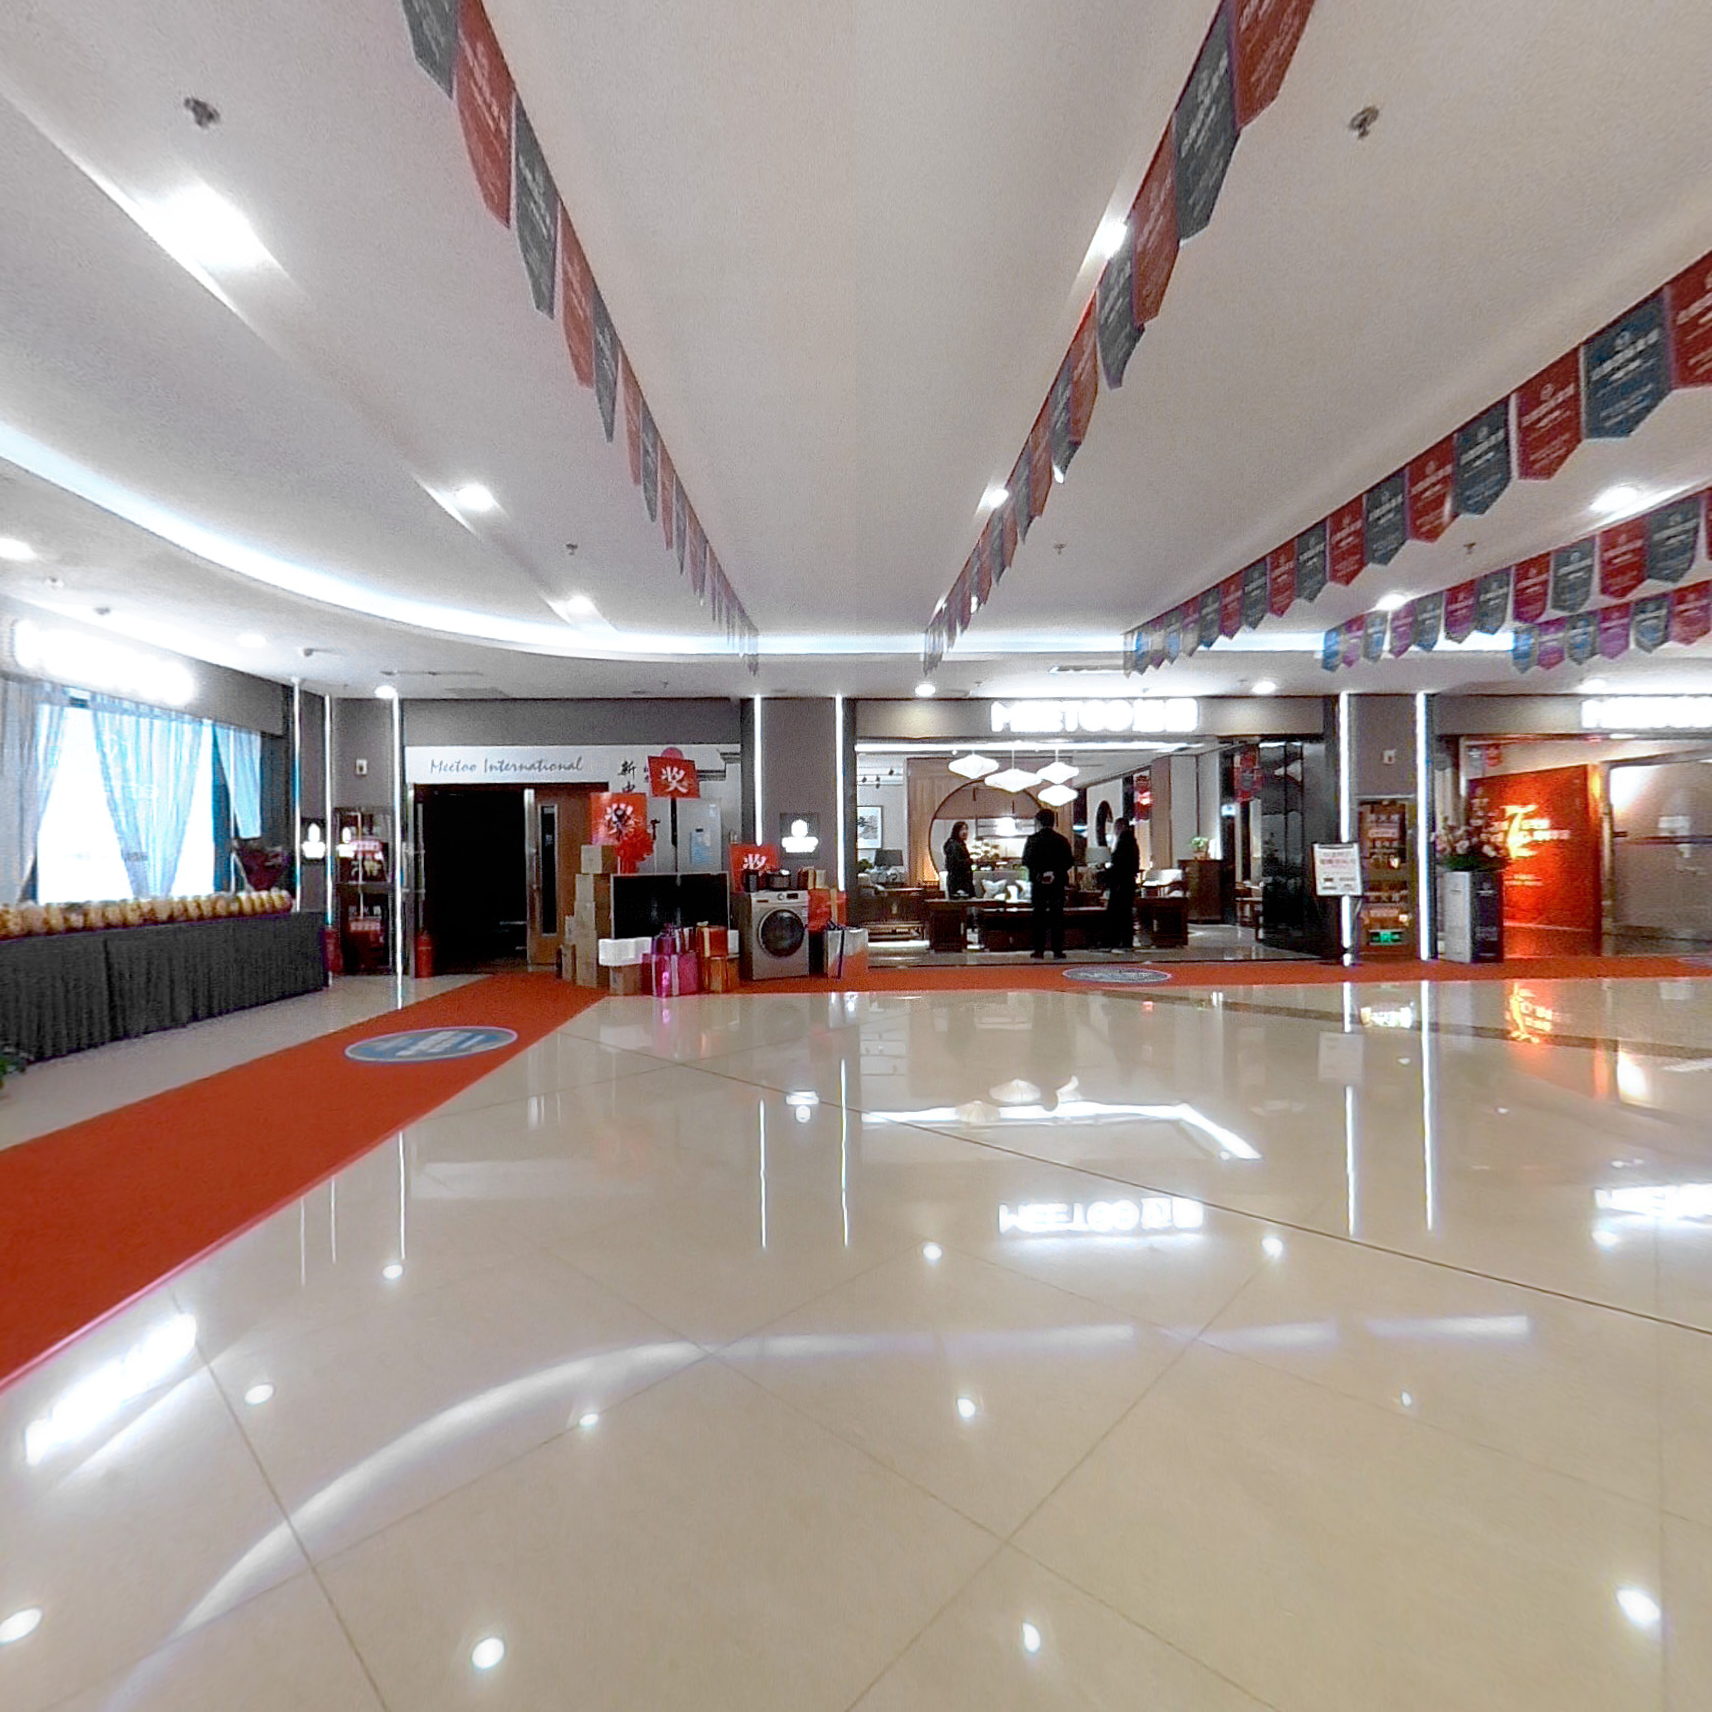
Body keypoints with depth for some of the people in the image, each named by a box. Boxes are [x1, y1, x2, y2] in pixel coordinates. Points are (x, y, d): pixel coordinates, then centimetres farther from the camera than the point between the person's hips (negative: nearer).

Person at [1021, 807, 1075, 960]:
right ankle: (1058, 950, 4)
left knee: (1039, 916, 4)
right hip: (1058, 883, 1)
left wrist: (1037, 871, 7)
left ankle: (1039, 950, 3)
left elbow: (1026, 861, -7)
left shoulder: (1033, 839, -5)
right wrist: (1059, 870, 12)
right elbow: (1070, 861, 1)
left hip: (1039, 883, -1)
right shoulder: (1062, 840, 0)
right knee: (1057, 916, 5)